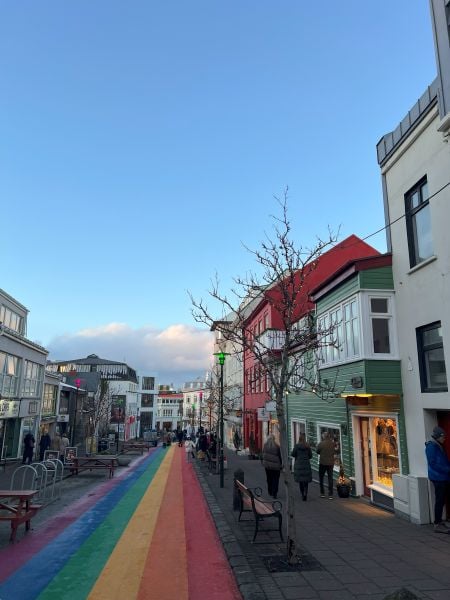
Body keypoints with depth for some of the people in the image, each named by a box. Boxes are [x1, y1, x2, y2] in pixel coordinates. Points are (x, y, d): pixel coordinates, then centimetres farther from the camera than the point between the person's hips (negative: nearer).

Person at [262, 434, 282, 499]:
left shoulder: (265, 446, -4)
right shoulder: (276, 447, -13)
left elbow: (263, 455, 3)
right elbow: (279, 456, -6)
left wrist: (263, 462, 14)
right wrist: (281, 465, 5)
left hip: (267, 465, 3)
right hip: (275, 466, -3)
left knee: (269, 479, 18)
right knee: (275, 479, 6)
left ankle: (270, 492, 28)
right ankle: (274, 493, 1)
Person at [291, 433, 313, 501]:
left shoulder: (297, 446, -10)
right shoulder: (308, 446, -2)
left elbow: (292, 454, -6)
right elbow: (310, 455, 5)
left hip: (298, 464, -2)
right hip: (306, 464, 2)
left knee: (300, 480, 8)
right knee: (306, 480, 6)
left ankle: (303, 494, 9)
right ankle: (305, 493, -10)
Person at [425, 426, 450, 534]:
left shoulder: (439, 446, 15)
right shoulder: (431, 446, -14)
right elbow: (433, 463, -19)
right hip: (438, 477, -9)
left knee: (441, 501, 13)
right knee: (439, 501, -5)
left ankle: (439, 522, 22)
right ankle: (437, 525, 2)